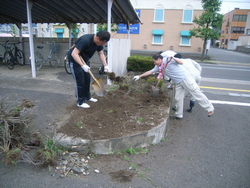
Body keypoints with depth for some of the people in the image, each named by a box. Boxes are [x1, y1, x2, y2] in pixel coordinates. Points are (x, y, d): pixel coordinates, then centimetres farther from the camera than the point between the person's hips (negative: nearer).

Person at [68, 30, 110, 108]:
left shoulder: (99, 42, -8)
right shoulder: (85, 40, -34)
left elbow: (101, 54, 3)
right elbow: (74, 54, -35)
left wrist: (105, 65, -9)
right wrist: (82, 65, -42)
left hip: (84, 60, 8)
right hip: (75, 59, -8)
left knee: (87, 79, 13)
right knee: (80, 81, -7)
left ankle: (87, 97, 31)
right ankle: (80, 102, 5)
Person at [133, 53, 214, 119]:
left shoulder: (168, 60, -12)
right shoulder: (159, 67, 9)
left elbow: (181, 63, -13)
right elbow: (150, 72, 13)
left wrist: (174, 58, -30)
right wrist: (139, 76, 14)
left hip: (185, 78, -7)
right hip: (178, 83, 7)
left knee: (196, 93, -2)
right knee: (178, 98, 6)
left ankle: (210, 108, 10)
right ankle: (179, 114, 20)